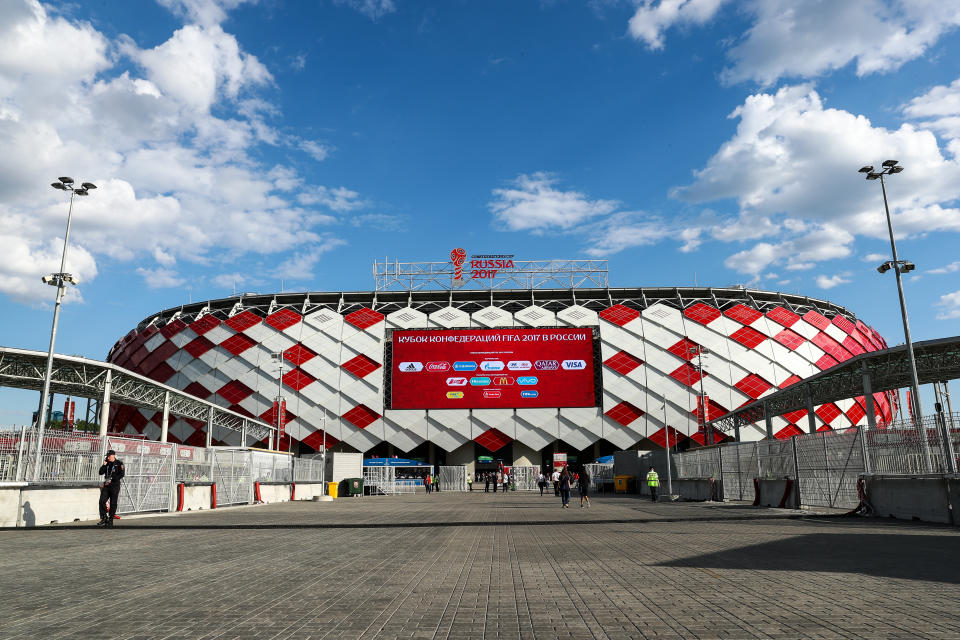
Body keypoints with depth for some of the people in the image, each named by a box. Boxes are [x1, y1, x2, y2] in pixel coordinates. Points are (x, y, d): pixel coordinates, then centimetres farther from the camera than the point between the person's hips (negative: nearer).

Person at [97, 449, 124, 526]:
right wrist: (104, 464, -4)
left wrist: (112, 479, -16)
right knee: (102, 501, -7)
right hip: (106, 485, 5)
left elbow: (121, 475, -9)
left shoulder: (119, 464, -2)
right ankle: (104, 518, 5)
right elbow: (101, 473, 7)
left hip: (115, 486, -5)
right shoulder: (107, 463, 13)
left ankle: (110, 520, 6)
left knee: (113, 503, -1)